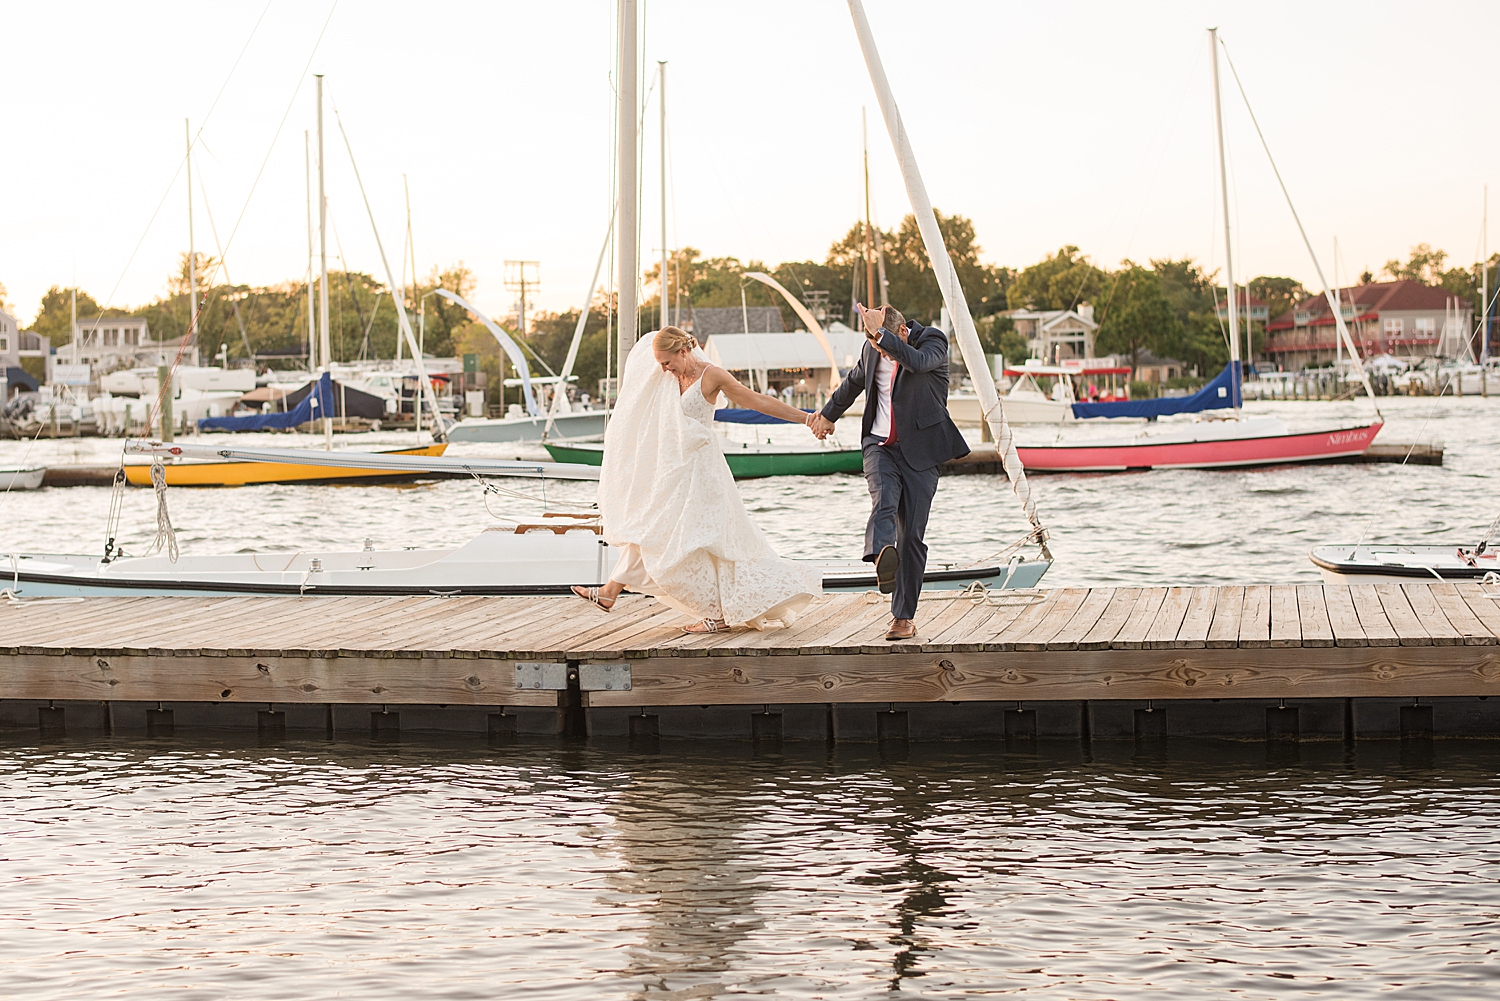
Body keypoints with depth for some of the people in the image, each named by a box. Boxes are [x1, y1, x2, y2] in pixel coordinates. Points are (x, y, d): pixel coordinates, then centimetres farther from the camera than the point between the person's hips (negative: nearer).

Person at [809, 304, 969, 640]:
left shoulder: (933, 340, -10)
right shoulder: (872, 349, 5)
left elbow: (918, 363, -34)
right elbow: (854, 381, 25)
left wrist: (881, 333, -36)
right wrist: (828, 414, 37)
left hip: (919, 450, -3)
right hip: (880, 445, 3)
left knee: (911, 534, -4)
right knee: (884, 500, -28)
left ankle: (904, 616, 3)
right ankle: (883, 559, -57)